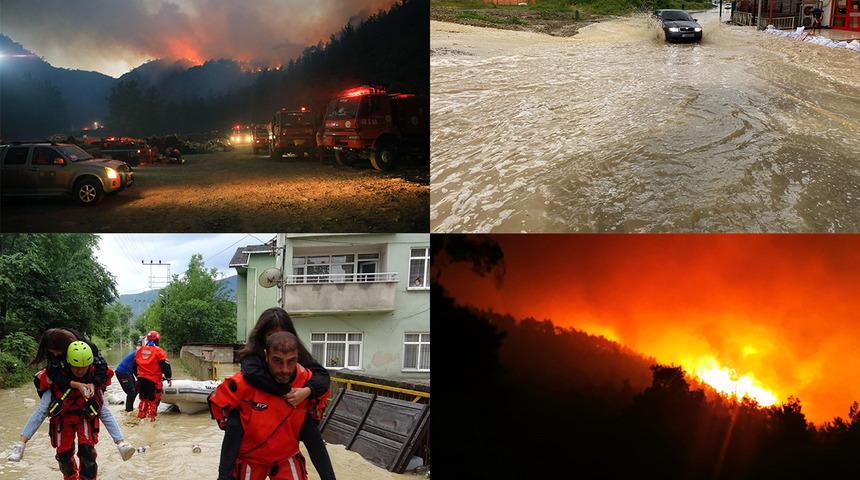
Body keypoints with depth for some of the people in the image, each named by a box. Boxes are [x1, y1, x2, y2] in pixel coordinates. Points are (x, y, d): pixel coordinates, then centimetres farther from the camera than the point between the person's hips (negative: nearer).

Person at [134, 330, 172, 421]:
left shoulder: (139, 350, 9)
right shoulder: (158, 351, -9)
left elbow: (135, 366, 19)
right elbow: (165, 366, -10)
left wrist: (138, 376, 31)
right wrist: (168, 378, 0)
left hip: (141, 379, 5)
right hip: (153, 380, -5)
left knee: (143, 399, 18)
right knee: (153, 399, 3)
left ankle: (141, 416, 20)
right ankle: (151, 417, 2)